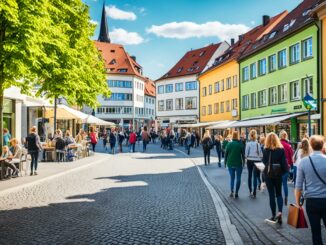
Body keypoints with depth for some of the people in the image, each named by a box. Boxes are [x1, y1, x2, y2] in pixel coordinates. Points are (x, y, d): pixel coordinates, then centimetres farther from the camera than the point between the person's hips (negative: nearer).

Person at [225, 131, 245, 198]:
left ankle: (232, 192, 3)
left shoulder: (229, 144, -3)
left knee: (232, 178, 14)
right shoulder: (240, 144, -7)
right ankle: (236, 193, 4)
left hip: (230, 164, 2)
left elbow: (226, 154, 1)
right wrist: (243, 162, 8)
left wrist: (225, 162, 10)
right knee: (238, 178, 8)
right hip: (238, 164, -2)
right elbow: (243, 154, -2)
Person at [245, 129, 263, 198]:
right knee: (255, 177, 2)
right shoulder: (258, 143, -10)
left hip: (249, 160, 1)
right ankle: (254, 193, -2)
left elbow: (246, 153, -5)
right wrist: (260, 158, 10)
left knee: (250, 175, 15)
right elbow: (261, 153, -6)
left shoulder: (248, 143, -9)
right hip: (256, 160, -1)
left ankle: (250, 191, 22)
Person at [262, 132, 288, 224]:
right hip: (278, 175, 2)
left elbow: (264, 162, -2)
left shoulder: (266, 150, -9)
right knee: (279, 194, 16)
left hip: (268, 175, -1)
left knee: (271, 195, 7)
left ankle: (274, 216, 12)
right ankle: (280, 212, -3)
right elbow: (284, 163, -7)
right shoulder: (281, 150, -6)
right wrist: (284, 171, 7)